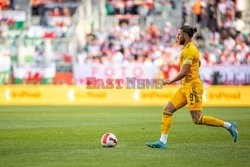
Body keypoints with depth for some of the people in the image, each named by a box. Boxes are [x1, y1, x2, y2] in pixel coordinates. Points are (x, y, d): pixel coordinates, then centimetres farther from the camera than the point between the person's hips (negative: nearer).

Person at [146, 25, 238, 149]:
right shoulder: (190, 48, 16)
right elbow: (199, 64, 33)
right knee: (167, 110, 1)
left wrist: (170, 81, -8)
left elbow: (184, 72, -20)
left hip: (192, 86, -10)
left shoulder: (189, 50, -14)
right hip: (185, 87, 10)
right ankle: (162, 142, -2)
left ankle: (229, 126, -1)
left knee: (197, 119, -11)